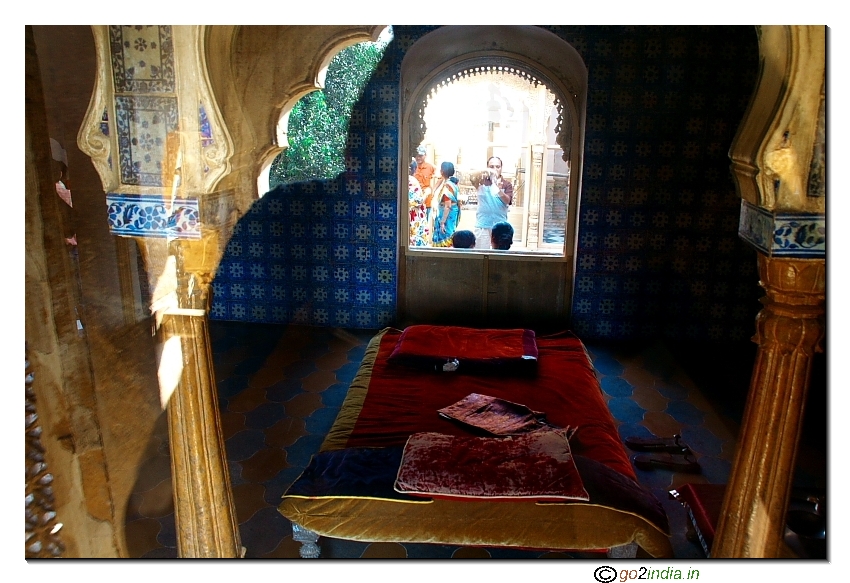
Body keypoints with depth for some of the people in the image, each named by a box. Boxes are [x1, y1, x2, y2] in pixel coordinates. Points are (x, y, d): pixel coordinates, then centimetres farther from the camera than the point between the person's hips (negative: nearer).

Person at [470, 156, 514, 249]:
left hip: (500, 225, 1)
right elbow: (473, 178, -18)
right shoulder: (482, 181, 4)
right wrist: (485, 171, -39)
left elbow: (507, 201, -10)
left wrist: (499, 191, -31)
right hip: (483, 225, -1)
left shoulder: (507, 184, 6)